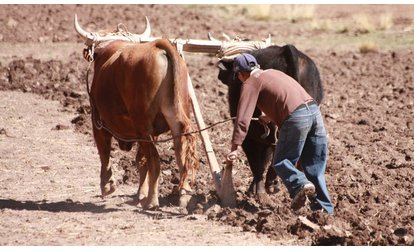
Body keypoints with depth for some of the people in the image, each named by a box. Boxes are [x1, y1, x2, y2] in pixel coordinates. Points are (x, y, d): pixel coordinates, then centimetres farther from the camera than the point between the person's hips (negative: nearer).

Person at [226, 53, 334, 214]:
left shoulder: (250, 83, 6)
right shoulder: (273, 73, 29)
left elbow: (243, 118, -3)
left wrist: (235, 148, -5)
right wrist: (271, 115, 59)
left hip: (296, 117, -7)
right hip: (314, 109, 7)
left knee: (280, 162, 6)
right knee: (315, 167, 11)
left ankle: (300, 185, -20)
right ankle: (326, 210, 8)